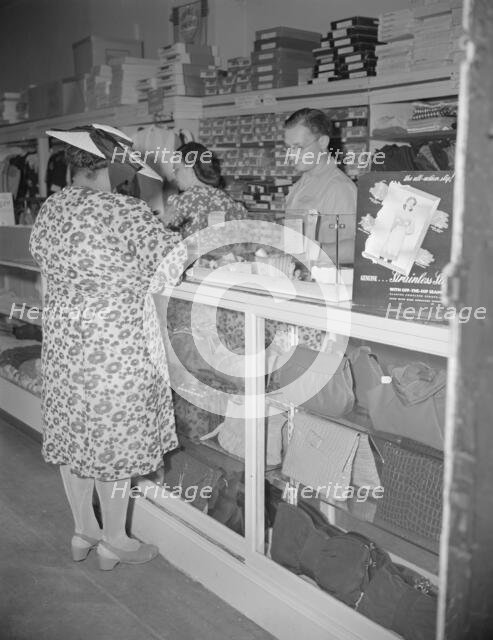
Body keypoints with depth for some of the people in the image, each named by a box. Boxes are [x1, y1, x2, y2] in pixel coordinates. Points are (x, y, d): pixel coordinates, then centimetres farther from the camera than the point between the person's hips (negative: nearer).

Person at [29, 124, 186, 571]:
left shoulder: (49, 209, 6)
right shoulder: (123, 211, -17)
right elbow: (172, 262, -18)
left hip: (62, 342, 8)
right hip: (115, 346, -7)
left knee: (74, 435, 17)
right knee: (115, 440, 6)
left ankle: (83, 530, 34)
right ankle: (114, 542, 22)